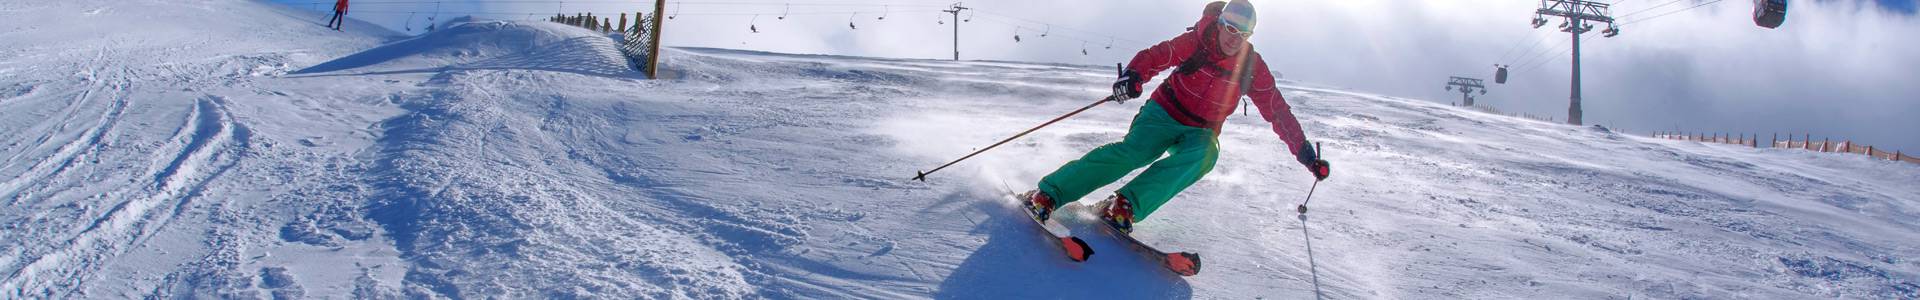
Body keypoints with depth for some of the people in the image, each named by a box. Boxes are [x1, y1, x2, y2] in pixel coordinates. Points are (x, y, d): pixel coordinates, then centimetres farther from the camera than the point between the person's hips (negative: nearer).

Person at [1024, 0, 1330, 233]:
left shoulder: (1252, 67, -3)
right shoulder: (1196, 42, -10)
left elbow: (1278, 110, 2)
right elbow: (1158, 55, -18)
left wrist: (1304, 151, 1)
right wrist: (1133, 73, -40)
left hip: (1201, 132, 3)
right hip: (1165, 113, -3)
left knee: (1204, 156, -34)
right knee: (1133, 150, -31)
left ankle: (1125, 206, -43)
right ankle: (1048, 194, -37)